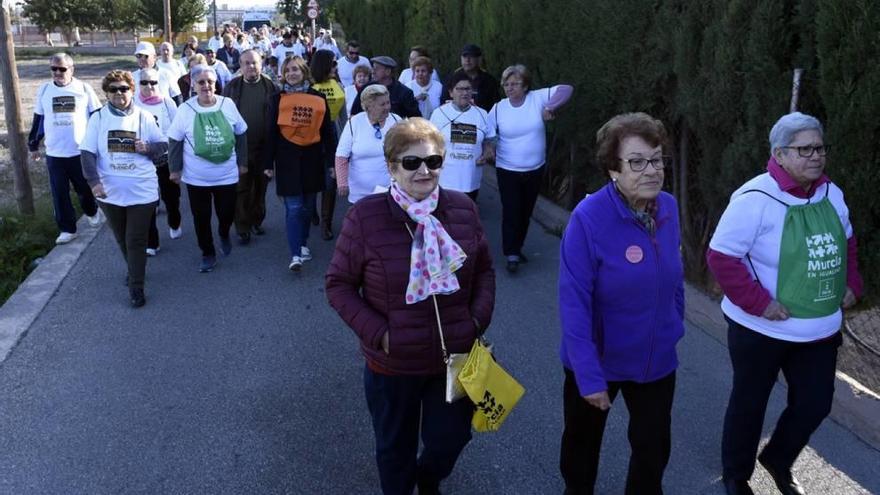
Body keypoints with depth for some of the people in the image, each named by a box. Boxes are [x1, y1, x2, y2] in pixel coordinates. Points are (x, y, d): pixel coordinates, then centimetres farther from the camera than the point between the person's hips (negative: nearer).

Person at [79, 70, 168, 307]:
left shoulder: (144, 117, -3)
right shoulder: (97, 118, -3)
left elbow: (164, 145, 4)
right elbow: (88, 153, -5)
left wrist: (148, 147, -18)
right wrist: (94, 181, -16)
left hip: (142, 190, -2)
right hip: (110, 191, 2)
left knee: (136, 240, -1)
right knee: (122, 239, 18)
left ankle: (136, 287, 8)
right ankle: (135, 270, 41)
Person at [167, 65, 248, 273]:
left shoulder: (228, 104, -4)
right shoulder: (185, 110, -8)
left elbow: (241, 135, 6)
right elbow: (175, 141, -1)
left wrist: (243, 162, 7)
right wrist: (175, 169, -1)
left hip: (227, 175, 1)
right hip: (196, 177, 0)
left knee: (227, 213, 10)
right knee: (201, 217, 8)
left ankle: (224, 235, 44)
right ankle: (208, 253, 27)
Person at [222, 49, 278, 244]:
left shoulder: (271, 87, 0)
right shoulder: (232, 87, 1)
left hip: (264, 146, 1)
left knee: (261, 186, 13)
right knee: (242, 189, 4)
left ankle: (257, 220, 29)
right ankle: (243, 228, 13)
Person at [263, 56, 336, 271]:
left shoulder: (318, 98, 2)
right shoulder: (278, 99, 0)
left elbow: (327, 131, 4)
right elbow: (271, 132, 1)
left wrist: (331, 160, 1)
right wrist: (268, 163, -1)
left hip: (312, 158, 2)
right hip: (287, 159, -2)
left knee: (307, 205, 13)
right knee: (293, 207, -5)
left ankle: (302, 243, 33)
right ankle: (296, 254, -5)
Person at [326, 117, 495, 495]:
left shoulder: (463, 209, -6)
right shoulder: (365, 216, -15)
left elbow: (484, 270, 7)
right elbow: (339, 284, -8)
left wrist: (479, 320, -6)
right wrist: (377, 333, -17)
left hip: (456, 359, 3)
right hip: (392, 363, -2)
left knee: (449, 440, 22)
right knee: (395, 449, 21)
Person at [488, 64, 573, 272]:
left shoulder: (537, 98, -9)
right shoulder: (499, 108, -7)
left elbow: (566, 89, -13)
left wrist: (550, 107, -25)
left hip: (535, 170, 2)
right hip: (507, 171, -2)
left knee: (526, 212, 16)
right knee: (511, 212, -3)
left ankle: (517, 248, 34)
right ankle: (512, 255, 9)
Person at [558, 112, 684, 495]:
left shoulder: (668, 208, -9)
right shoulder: (588, 218, -27)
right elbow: (574, 303, -25)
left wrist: (675, 328, 10)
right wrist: (589, 374, -25)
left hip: (656, 360, 4)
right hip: (598, 359, -3)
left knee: (654, 449, 19)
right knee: (582, 441, 23)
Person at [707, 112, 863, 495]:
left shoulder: (831, 194, 1)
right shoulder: (755, 198, -22)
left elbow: (846, 243, 19)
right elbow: (721, 256, -22)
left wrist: (851, 283, 6)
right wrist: (758, 302, -24)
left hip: (821, 329, 6)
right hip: (762, 329, -6)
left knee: (815, 404, 16)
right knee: (750, 404, 12)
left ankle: (778, 460, 43)